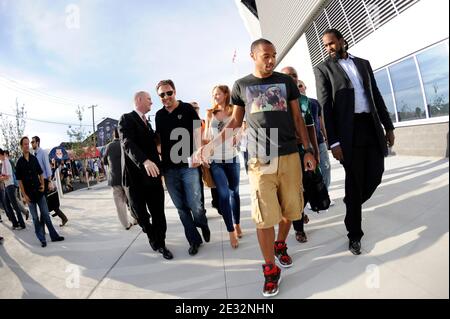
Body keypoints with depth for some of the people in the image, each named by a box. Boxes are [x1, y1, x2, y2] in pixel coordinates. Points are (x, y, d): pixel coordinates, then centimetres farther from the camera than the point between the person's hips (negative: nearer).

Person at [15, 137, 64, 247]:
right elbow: (20, 180, -3)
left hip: (39, 191, 2)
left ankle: (54, 236, 13)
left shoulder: (34, 159, 3)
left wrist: (43, 185, -3)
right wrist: (24, 195, -7)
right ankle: (42, 239, 15)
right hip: (29, 194, -2)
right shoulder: (19, 162, -4)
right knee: (35, 218, 7)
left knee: (46, 215, 6)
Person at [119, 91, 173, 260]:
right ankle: (152, 237, 34)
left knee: (158, 213, 4)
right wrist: (145, 161, -38)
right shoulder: (127, 119, -6)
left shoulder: (147, 123, 19)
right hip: (135, 176, -5)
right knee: (140, 214, 10)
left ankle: (160, 243, 19)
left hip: (152, 174, 5)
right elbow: (127, 143, -22)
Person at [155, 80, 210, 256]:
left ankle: (203, 225, 28)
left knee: (194, 204, -6)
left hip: (188, 165, -4)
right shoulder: (159, 115, 12)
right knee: (181, 207, 7)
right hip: (169, 168, 4)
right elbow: (159, 138, 18)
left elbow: (197, 132, -4)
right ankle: (194, 240, 22)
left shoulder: (187, 109, 1)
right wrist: (160, 159, 11)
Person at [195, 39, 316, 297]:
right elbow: (235, 122, 12)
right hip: (260, 160, -1)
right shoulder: (241, 86, 9)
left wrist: (308, 150, 7)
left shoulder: (286, 81, 11)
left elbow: (298, 118, 12)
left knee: (290, 210, 7)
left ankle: (281, 246, 36)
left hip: (290, 156, 2)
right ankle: (271, 269, 12)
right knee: (264, 218, -5)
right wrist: (212, 144, 1)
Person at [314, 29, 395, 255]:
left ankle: (352, 205, 35)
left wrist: (388, 126, 11)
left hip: (372, 126, 5)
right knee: (354, 181, 1)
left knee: (375, 175, 4)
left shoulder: (363, 63, 17)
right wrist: (333, 142, -13)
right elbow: (325, 107, -6)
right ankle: (354, 234, 17)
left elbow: (377, 95, 17)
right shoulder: (323, 69, 3)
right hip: (349, 131, -4)